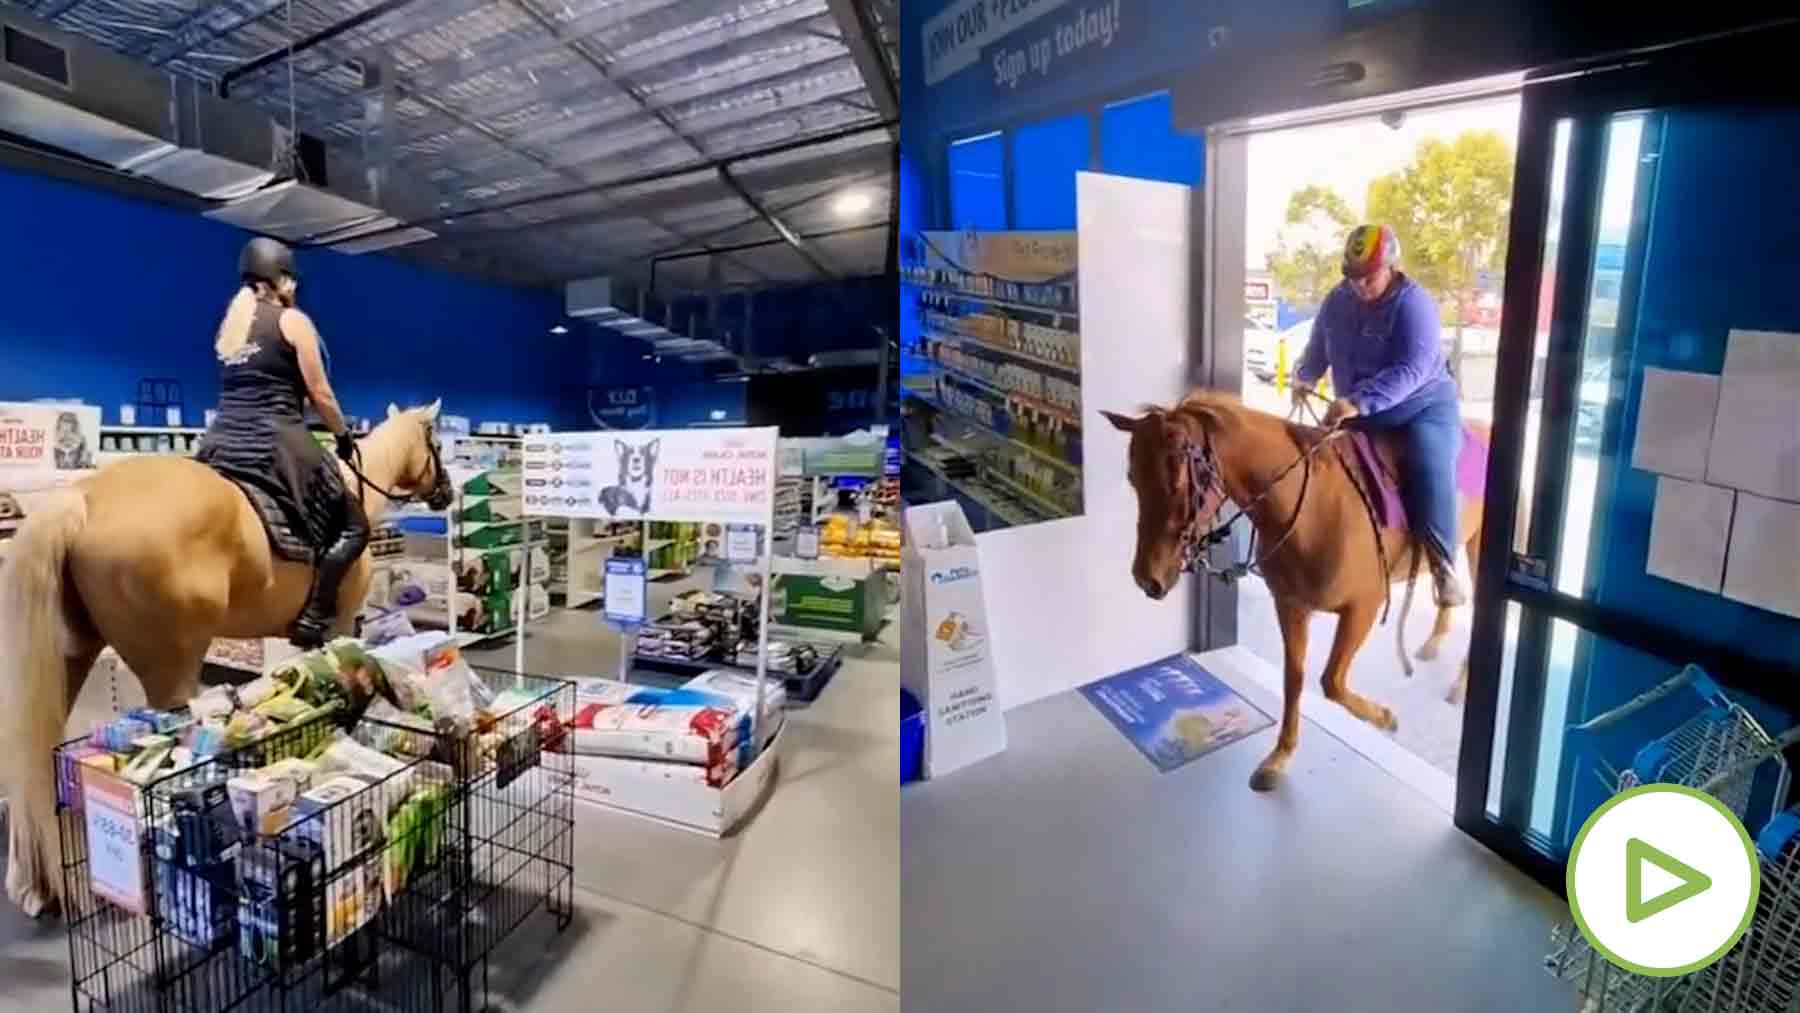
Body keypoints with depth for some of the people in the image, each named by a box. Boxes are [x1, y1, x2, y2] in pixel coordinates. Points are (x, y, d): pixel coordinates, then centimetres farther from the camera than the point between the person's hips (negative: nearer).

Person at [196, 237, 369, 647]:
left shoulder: (229, 324, 18)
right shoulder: (294, 321, -3)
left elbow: (243, 388, 21)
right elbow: (320, 394, -5)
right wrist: (344, 436, 10)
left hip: (221, 443, 8)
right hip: (274, 442, -8)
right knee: (353, 525, -1)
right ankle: (314, 616, -13)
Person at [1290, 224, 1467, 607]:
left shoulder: (1414, 304, -20)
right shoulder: (1337, 301, -2)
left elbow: (1410, 371, -32)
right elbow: (1318, 349, 13)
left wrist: (1359, 402, -44)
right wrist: (1305, 376, -8)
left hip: (1423, 409, -6)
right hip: (1360, 414, 6)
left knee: (1429, 469, -28)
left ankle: (1443, 563, -17)